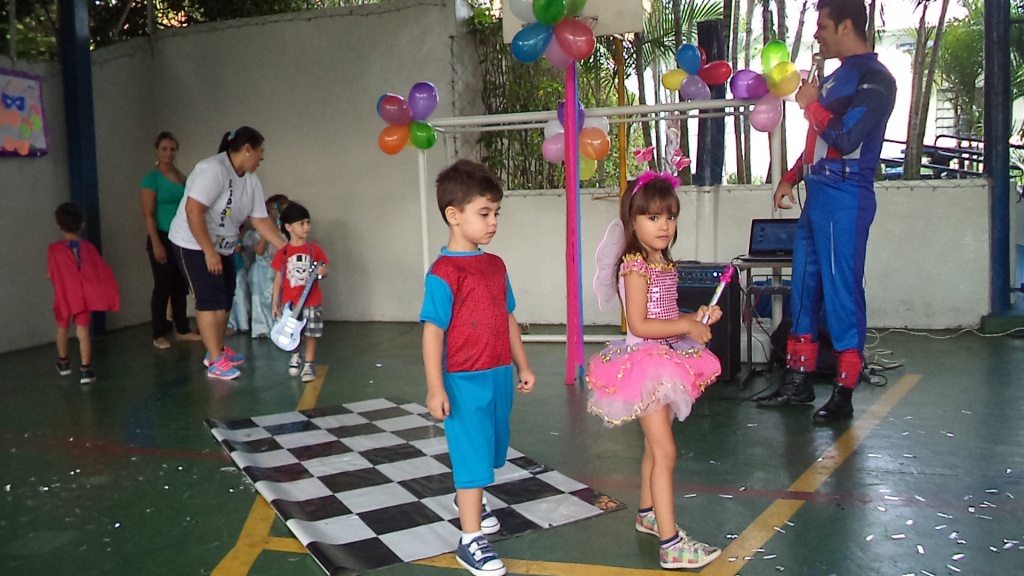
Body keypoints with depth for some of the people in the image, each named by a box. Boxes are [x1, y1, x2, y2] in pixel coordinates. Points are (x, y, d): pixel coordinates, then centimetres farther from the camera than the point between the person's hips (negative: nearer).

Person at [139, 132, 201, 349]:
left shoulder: (181, 177, 12)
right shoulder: (152, 178, -6)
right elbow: (148, 214, -11)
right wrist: (156, 244, -17)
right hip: (163, 238, -6)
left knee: (180, 286, 9)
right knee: (163, 286, -3)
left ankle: (182, 330, 17)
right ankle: (159, 335, 4)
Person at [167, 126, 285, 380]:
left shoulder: (251, 181, 1)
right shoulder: (213, 169, -24)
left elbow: (260, 220, 3)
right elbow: (193, 211, -30)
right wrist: (209, 252, -28)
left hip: (222, 246, 9)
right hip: (194, 244, -9)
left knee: (225, 298, 14)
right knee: (210, 299, -10)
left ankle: (217, 348, 29)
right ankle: (215, 362, -6)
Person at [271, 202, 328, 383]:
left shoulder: (314, 249, -1)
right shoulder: (282, 253, -2)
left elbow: (322, 271, 8)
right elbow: (278, 279, 3)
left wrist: (322, 272, -17)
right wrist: (275, 302, 1)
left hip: (311, 301, 0)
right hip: (290, 302, 0)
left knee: (310, 334, 1)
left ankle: (309, 365, 12)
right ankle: (295, 357, 36)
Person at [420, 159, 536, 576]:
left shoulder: (495, 266, 7)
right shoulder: (444, 272, -16)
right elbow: (433, 332, -16)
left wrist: (522, 366, 17)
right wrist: (435, 388, -18)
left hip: (499, 375, 7)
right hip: (465, 381, -7)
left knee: (489, 450, 21)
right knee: (472, 455, -2)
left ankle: (470, 500, 46)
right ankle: (470, 541, 9)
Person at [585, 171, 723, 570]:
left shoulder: (664, 264, 11)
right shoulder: (635, 266, -17)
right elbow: (640, 325, -24)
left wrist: (696, 317, 4)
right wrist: (687, 327, -20)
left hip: (665, 360, 9)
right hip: (644, 360, -9)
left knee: (655, 446, 20)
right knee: (665, 451, -10)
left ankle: (647, 514, 38)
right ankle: (670, 544, -7)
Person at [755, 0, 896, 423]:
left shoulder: (874, 79, -8)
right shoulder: (838, 76, 19)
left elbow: (845, 138, -20)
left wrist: (811, 104, -9)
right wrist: (791, 178, 17)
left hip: (844, 200, -9)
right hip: (817, 197, 9)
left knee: (841, 293, -5)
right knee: (803, 289, 10)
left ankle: (844, 395, 3)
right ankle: (797, 382, 19)